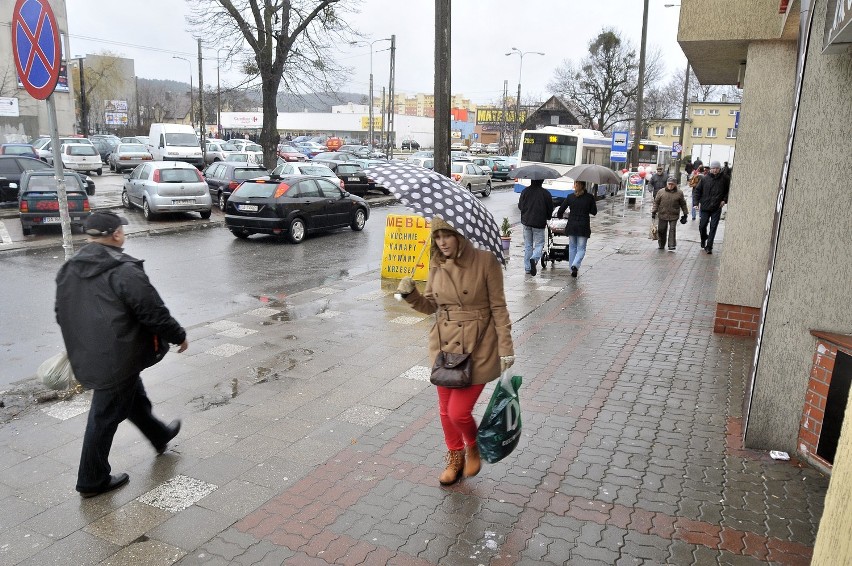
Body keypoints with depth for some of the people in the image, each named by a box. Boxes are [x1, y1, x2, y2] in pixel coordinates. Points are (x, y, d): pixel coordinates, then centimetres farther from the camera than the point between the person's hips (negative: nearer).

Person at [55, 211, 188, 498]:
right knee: (105, 417, 6)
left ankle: (159, 435, 48)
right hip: (116, 361, -8)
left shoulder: (68, 271, 4)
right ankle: (92, 480, 21)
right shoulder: (124, 270, -22)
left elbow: (62, 315, 15)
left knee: (134, 397, 27)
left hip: (86, 357, 8)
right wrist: (178, 336, -3)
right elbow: (154, 313, -19)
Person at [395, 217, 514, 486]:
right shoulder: (436, 265, 3)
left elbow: (498, 307, -9)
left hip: (477, 348, -5)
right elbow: (431, 305, 10)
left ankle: (473, 446, 28)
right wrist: (411, 294, -10)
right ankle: (455, 460, 38)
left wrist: (505, 347, -10)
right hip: (445, 345, 5)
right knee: (445, 411, 14)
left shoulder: (485, 261, -12)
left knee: (459, 412, -7)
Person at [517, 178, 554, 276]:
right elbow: (550, 209, 0)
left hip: (526, 221, 3)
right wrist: (546, 218, 19)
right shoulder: (545, 193, -9)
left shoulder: (525, 191, -2)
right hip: (539, 223, -3)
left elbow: (520, 206, 7)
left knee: (528, 245, 12)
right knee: (539, 243, 7)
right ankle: (534, 258, -21)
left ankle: (527, 268, 12)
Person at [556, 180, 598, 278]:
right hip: (583, 226, -2)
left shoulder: (570, 197, -2)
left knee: (572, 248, 14)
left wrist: (559, 215, 23)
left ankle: (572, 269, 16)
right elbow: (594, 212, 1)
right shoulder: (589, 197, -5)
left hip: (571, 226, 2)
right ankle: (575, 265, -19)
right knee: (581, 249, 5)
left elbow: (560, 211, 1)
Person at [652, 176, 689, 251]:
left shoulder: (679, 193, 0)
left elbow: (683, 204, 8)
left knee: (672, 230, -3)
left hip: (674, 216, -1)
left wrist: (685, 214, 9)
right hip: (662, 215, 1)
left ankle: (672, 245, 3)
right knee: (661, 230, 9)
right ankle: (661, 244, 27)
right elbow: (656, 202, 6)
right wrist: (654, 211, -1)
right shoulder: (661, 192, 1)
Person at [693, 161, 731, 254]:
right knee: (702, 226, 5)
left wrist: (724, 200, 1)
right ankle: (703, 240, 34)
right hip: (705, 207, 1)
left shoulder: (724, 179, 0)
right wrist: (696, 202, -6)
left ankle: (709, 246, 5)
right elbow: (697, 190, 4)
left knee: (713, 228, -1)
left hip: (717, 208, -1)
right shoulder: (704, 179, -1)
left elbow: (729, 191, 13)